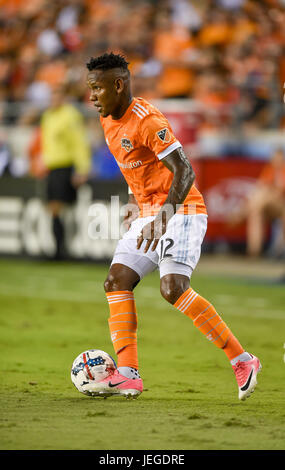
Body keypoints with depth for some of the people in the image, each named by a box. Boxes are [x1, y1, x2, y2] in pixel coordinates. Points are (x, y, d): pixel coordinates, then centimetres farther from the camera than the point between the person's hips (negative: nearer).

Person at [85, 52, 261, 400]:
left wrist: (164, 215, -37)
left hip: (181, 212, -9)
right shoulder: (109, 121, 9)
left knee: (173, 288, -23)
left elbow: (185, 171, -25)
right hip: (148, 214, 9)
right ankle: (128, 375, -9)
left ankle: (242, 361, -14)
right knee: (116, 281, -5)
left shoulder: (147, 120, -19)